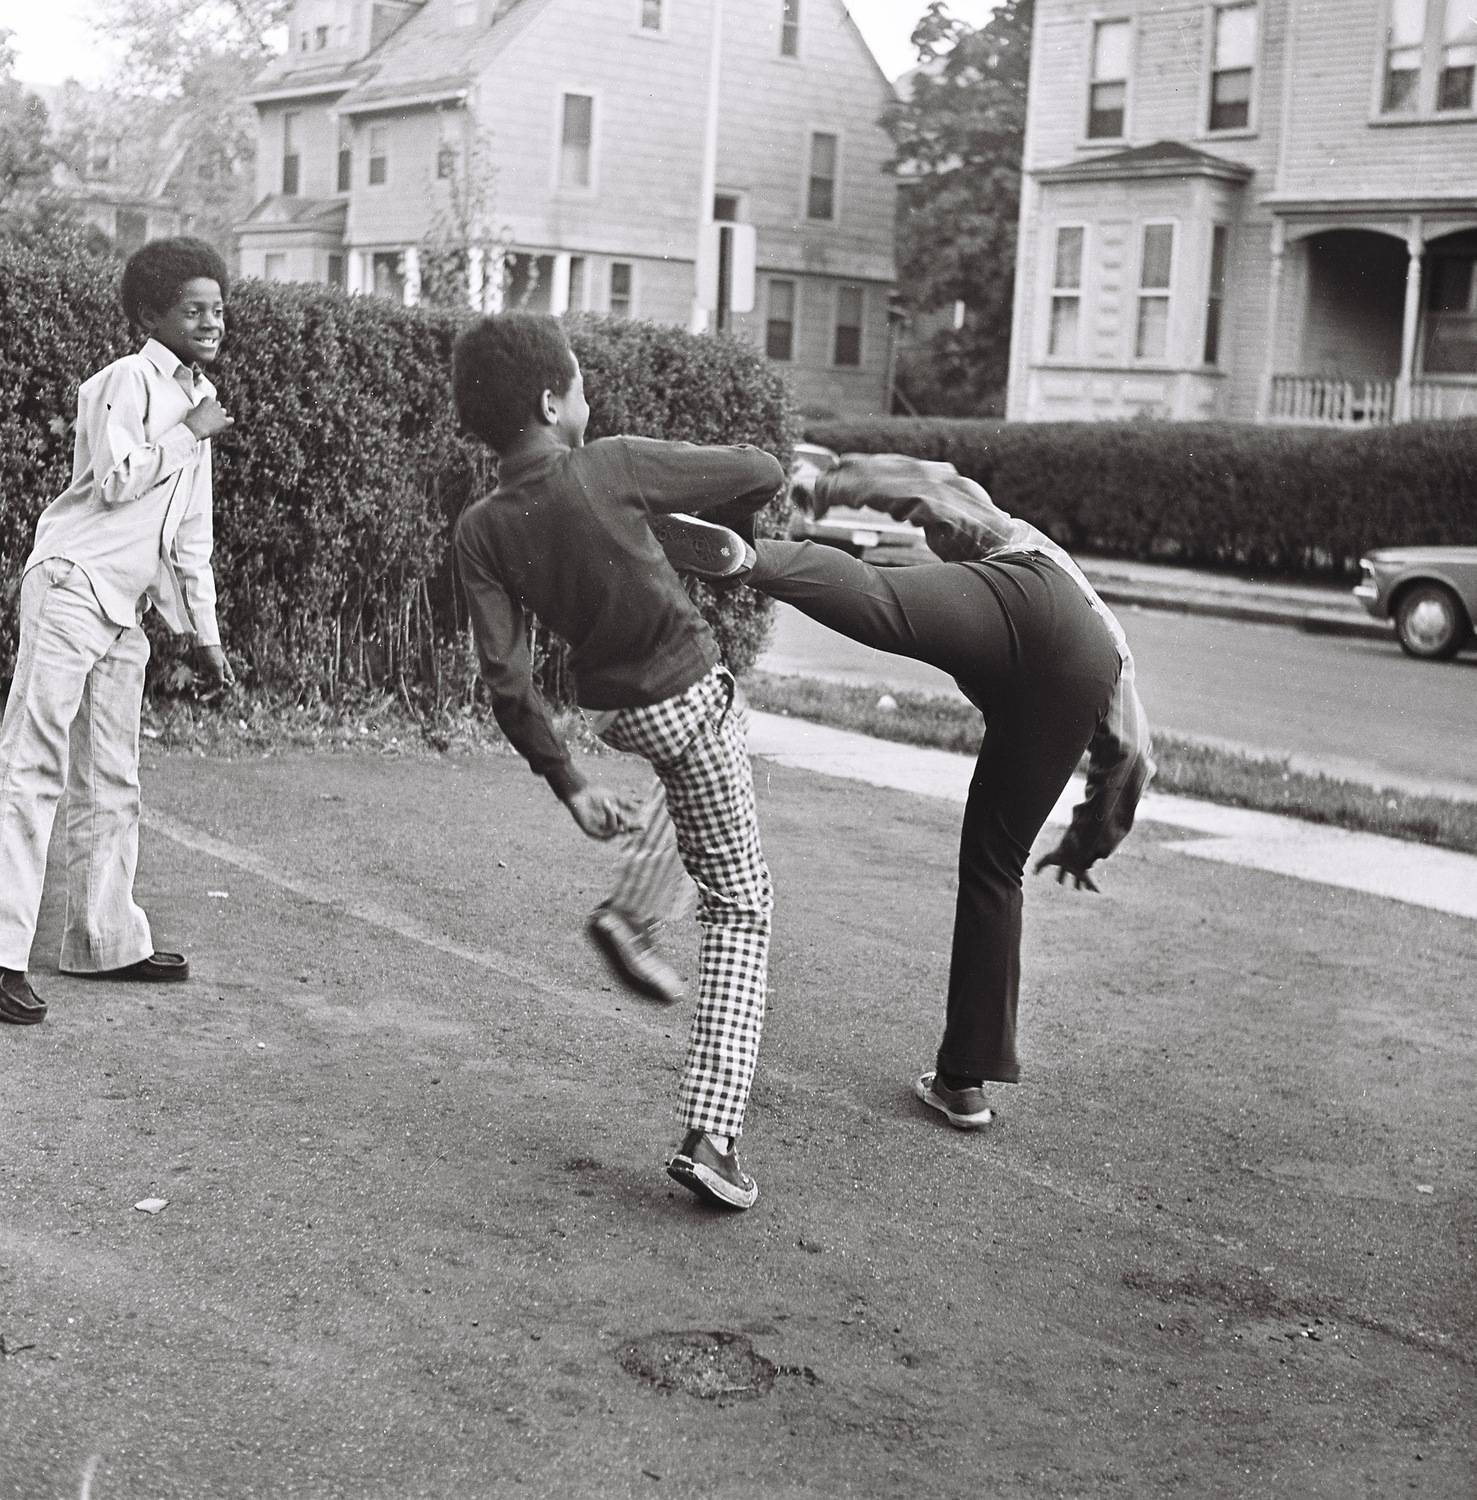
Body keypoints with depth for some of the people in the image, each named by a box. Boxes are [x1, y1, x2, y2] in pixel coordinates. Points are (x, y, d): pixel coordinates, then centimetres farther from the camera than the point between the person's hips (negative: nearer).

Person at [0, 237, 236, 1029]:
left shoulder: (197, 397, 18)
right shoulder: (128, 379, -6)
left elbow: (189, 532, 22)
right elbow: (115, 479, -22)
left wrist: (203, 630, 21)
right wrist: (191, 435, -10)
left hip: (125, 608, 9)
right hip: (72, 585, -9)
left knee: (111, 782, 11)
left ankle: (105, 939, 19)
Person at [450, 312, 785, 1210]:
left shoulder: (482, 530, -12)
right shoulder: (610, 468, -22)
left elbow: (506, 678, -14)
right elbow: (764, 475, -14)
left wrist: (569, 784, -5)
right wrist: (709, 528, 8)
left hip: (616, 712, 5)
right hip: (693, 703, -5)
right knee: (741, 909, 2)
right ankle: (710, 1133, -8)